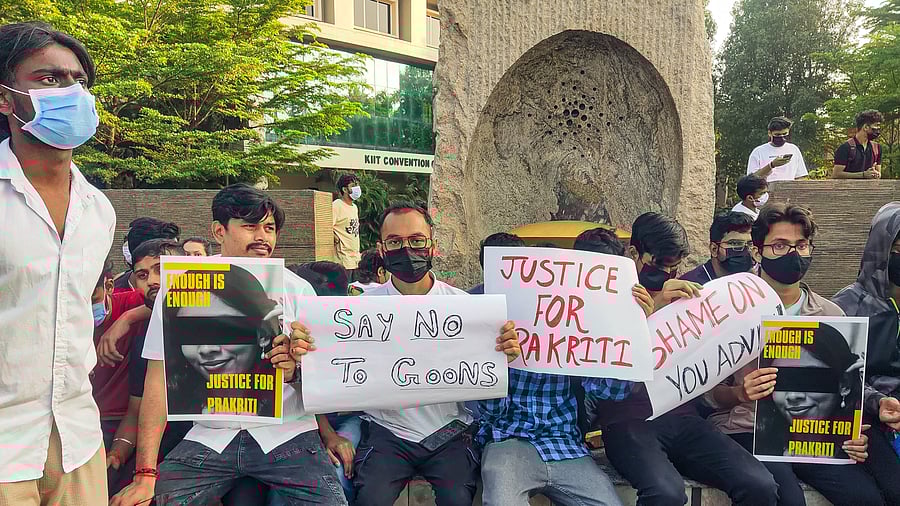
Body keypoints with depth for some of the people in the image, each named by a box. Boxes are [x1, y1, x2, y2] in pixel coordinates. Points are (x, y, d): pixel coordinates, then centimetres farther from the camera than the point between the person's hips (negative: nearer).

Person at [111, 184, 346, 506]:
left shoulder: (298, 290, 1)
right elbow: (160, 380, -1)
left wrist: (295, 371, -21)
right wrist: (145, 476, -9)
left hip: (287, 433, -1)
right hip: (210, 438, 1)